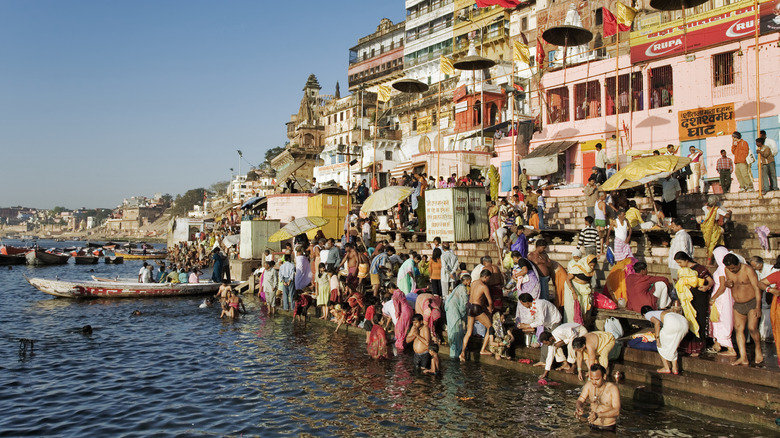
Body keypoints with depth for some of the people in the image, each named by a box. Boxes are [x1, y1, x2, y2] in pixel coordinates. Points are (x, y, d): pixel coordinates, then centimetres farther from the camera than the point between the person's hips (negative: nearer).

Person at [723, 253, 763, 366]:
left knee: (752, 328, -15)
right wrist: (727, 284, -10)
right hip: (738, 305, 5)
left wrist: (758, 307, -18)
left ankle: (758, 350, 12)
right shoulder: (727, 270, -1)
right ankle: (743, 358, -1)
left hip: (752, 303, -5)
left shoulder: (748, 270, -16)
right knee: (738, 329, -2)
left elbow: (756, 288, -15)